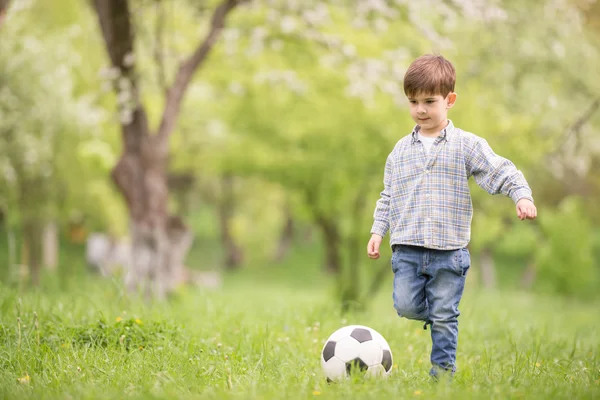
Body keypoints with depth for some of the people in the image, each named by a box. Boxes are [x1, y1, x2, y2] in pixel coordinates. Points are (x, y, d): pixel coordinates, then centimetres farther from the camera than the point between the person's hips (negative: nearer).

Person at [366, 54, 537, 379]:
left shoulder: (466, 145, 1)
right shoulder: (401, 151, 11)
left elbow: (502, 172, -5)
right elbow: (388, 196, 16)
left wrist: (522, 196, -21)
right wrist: (377, 231, 9)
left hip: (449, 248, -3)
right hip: (407, 247, 3)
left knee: (445, 317, 1)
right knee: (406, 306, -6)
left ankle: (443, 370, 14)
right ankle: (438, 315, 25)